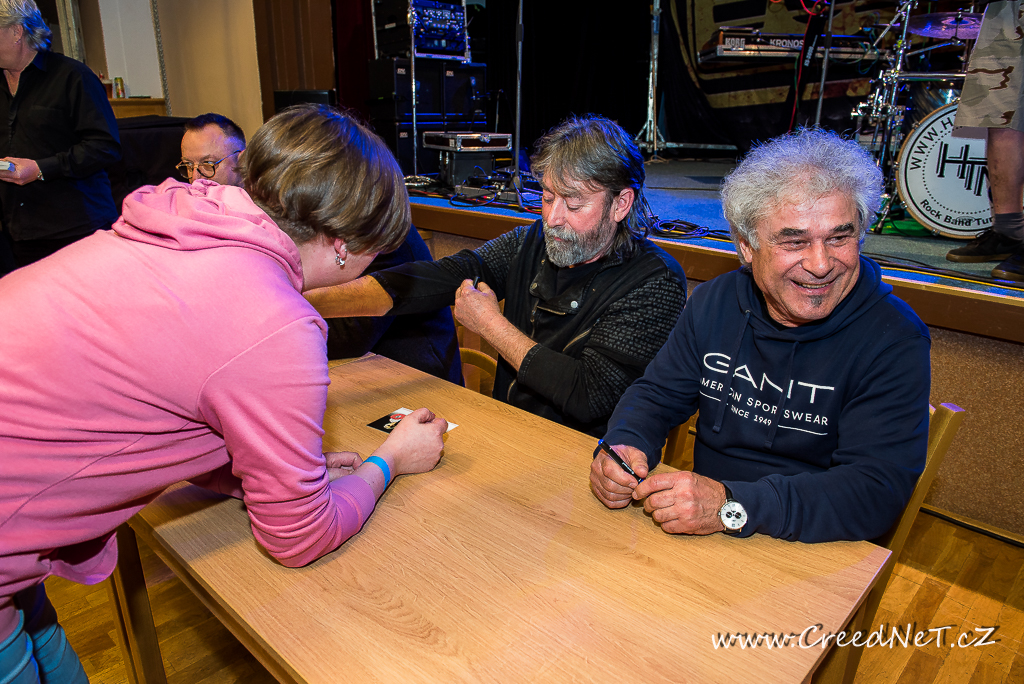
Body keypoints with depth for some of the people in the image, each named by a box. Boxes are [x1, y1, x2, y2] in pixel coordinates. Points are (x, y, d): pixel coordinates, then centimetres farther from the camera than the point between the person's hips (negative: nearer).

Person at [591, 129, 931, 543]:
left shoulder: (895, 342, -14)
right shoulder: (714, 302, 0)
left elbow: (878, 488, -22)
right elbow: (659, 393, 4)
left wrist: (732, 505, -34)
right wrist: (625, 445, -19)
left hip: (815, 554, -6)